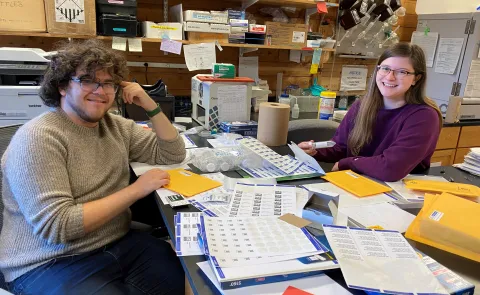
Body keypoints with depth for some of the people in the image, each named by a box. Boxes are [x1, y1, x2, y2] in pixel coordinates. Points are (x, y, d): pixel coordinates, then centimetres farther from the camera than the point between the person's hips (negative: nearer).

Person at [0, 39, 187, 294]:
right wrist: (135, 190, -22)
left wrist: (150, 106, -4)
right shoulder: (37, 138, -16)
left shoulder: (115, 125, 6)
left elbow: (173, 154, 8)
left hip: (119, 244, 6)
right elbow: (56, 225, -23)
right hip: (51, 263, -6)